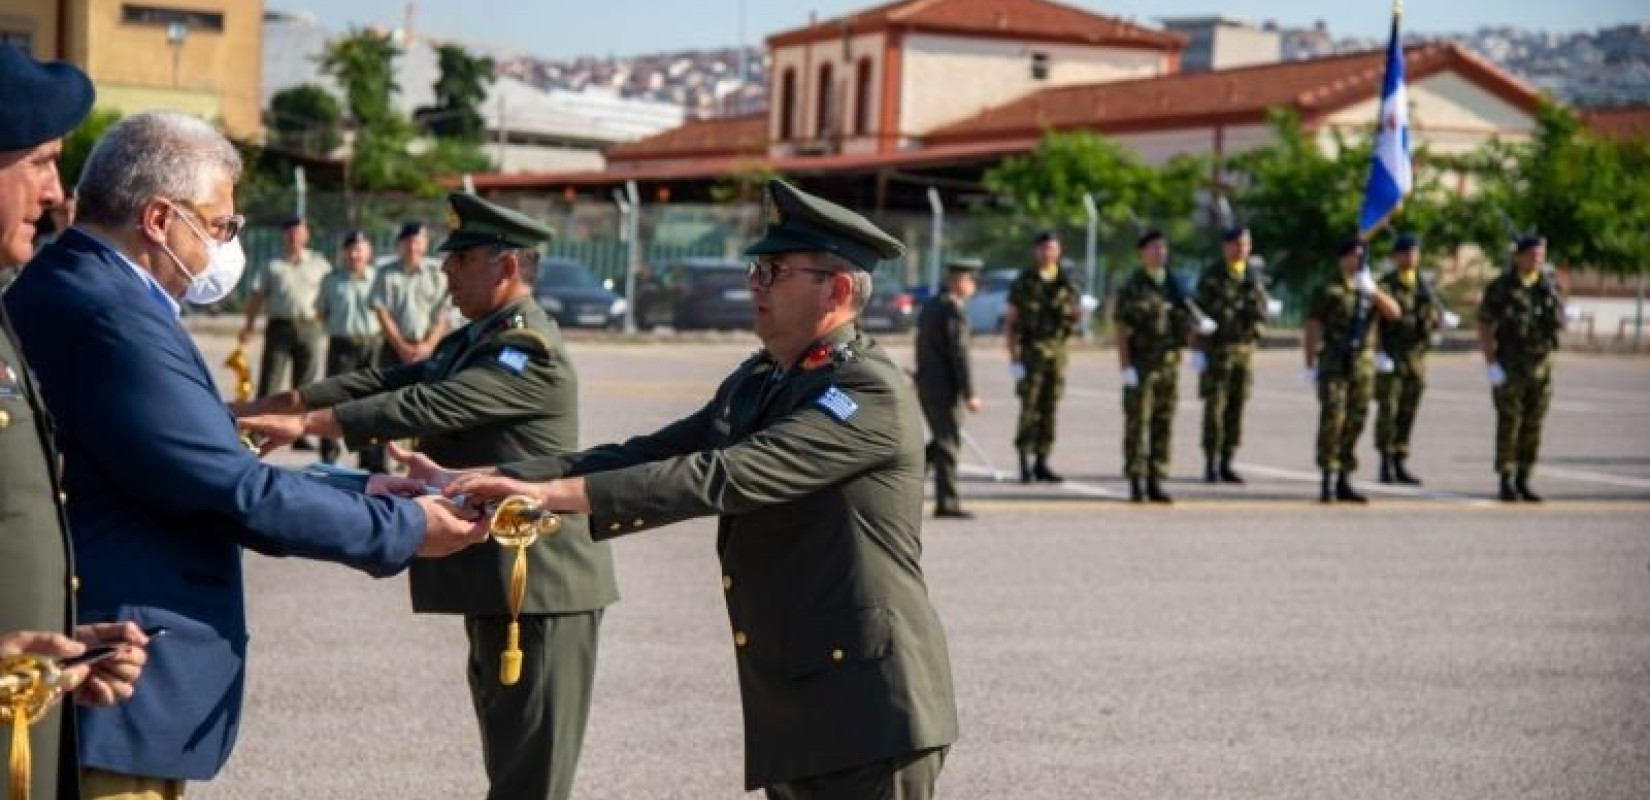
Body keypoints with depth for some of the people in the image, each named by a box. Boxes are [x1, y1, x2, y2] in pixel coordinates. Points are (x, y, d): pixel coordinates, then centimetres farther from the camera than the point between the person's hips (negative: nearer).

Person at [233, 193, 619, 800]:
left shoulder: (532, 352, -17)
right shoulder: (471, 341, 15)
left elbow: (429, 407, -25)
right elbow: (386, 383, 9)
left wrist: (307, 424, -23)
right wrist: (266, 405, 1)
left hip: (540, 587, -10)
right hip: (494, 580, 10)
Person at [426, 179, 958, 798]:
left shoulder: (870, 394, -15)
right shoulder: (757, 383, 14)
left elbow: (724, 476, -25)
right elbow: (644, 456, 7)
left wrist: (555, 492, -27)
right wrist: (497, 479, -5)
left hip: (867, 712, -9)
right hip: (793, 714, 9)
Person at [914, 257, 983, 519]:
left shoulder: (929, 306, 13)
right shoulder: (955, 311, -15)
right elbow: (959, 353, -20)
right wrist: (970, 394, -19)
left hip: (926, 385, 9)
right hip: (946, 387, -8)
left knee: (943, 441, 18)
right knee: (949, 443, -2)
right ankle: (946, 503, 0)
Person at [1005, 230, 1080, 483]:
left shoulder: (1066, 282, 6)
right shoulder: (1023, 282, -3)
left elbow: (1074, 316, 14)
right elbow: (1009, 322, -3)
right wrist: (1013, 359, -10)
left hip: (1057, 351, 4)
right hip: (1030, 351, -4)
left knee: (1049, 410, 5)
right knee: (1029, 410, -8)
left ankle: (1041, 464, 11)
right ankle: (1025, 465, -4)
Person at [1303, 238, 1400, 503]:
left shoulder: (1370, 289, 14)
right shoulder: (1328, 291, -1)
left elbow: (1393, 312, -1)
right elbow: (1312, 329, -2)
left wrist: (1372, 291, -14)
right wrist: (1310, 365, -7)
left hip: (1364, 365, 5)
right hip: (1334, 365, -5)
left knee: (1355, 423, 7)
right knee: (1332, 420, -11)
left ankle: (1344, 482, 16)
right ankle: (1328, 482, -9)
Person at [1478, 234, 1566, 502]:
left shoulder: (1549, 286, 5)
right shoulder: (1500, 287, -7)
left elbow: (1559, 324, 9)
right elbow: (1484, 327, -7)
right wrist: (1491, 365, -14)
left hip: (1541, 367, 4)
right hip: (1508, 368, -4)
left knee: (1533, 427, 4)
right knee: (1509, 425, -4)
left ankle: (1523, 482, 13)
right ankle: (1506, 483, 2)